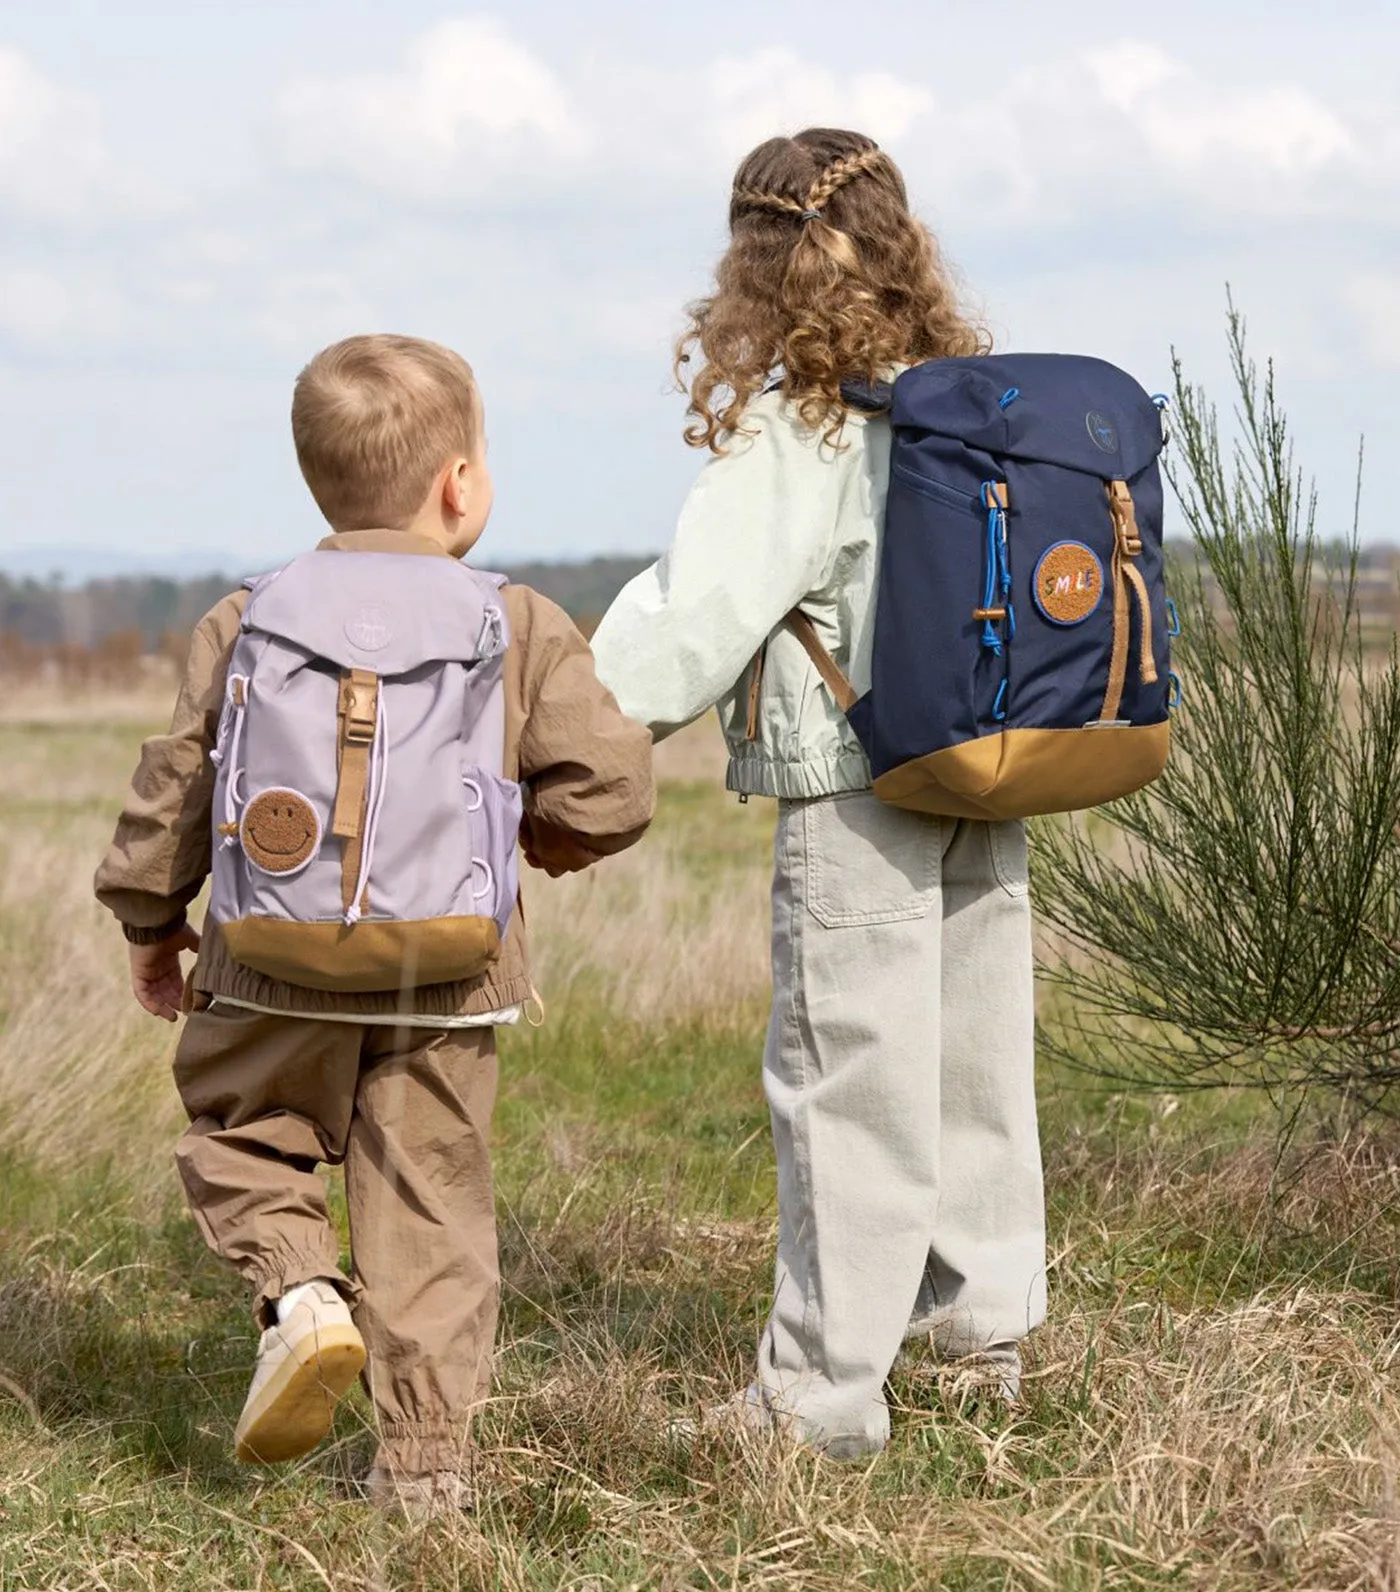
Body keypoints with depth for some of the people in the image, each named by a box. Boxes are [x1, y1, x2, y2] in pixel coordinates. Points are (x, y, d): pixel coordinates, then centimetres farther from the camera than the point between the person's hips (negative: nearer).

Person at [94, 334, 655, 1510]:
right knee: (432, 1207, 10)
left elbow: (180, 781, 5)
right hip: (447, 973, 0)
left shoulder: (249, 623, 1)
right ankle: (426, 1458, 11)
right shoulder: (520, 629, -3)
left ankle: (298, 1289, -6)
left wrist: (151, 917, 19)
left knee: (241, 1137, 22)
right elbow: (611, 780, -8)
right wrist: (559, 837, 14)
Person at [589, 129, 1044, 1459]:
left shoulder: (790, 435, -14)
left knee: (845, 1077, -1)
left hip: (854, 806, -7)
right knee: (973, 1061, 17)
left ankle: (825, 1389, 4)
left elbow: (700, 615, -19)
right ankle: (985, 1327, 30)